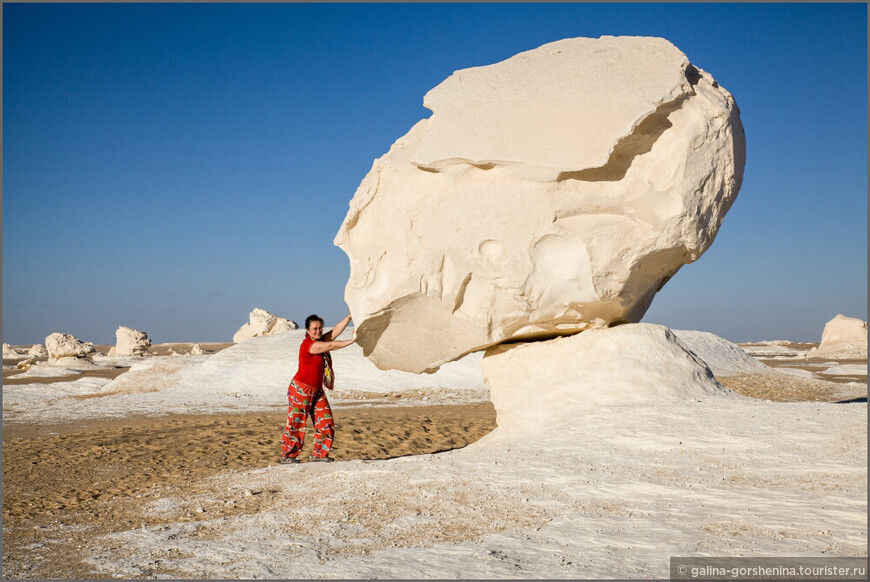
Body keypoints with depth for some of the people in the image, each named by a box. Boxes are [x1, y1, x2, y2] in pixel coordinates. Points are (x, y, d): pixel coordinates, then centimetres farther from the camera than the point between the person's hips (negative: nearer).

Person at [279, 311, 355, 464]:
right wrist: (352, 340, -20)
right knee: (296, 423, -3)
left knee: (325, 421, 5)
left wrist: (349, 318, -14)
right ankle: (287, 456, 6)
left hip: (316, 390, 9)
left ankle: (319, 454, 14)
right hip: (301, 389, -9)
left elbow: (335, 332, -4)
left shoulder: (320, 341, 9)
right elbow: (331, 345, -24)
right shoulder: (308, 345, -17)